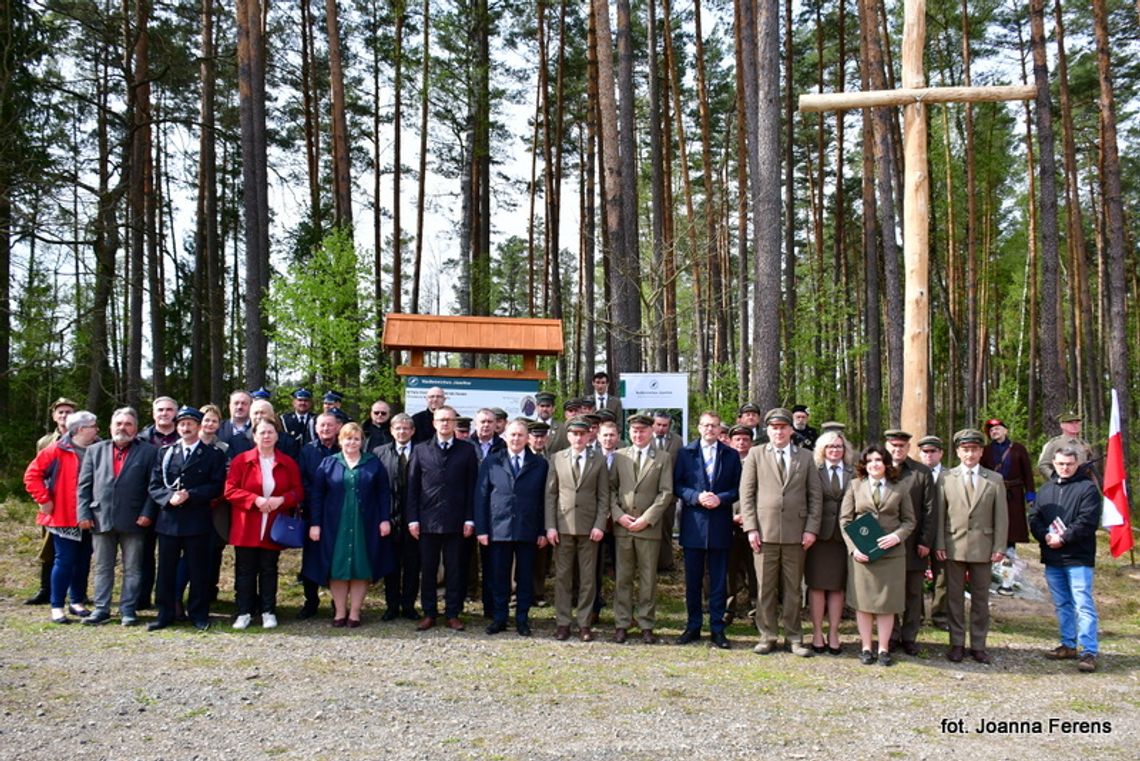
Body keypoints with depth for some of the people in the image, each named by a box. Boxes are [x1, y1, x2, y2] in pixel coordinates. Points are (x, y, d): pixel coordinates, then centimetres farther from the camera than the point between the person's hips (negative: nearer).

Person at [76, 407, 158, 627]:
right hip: (101, 518, 3)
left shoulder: (148, 452, 2)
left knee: (132, 569, 4)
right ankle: (101, 609, 18)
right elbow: (84, 485, 8)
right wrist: (84, 514, -1)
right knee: (102, 568, 10)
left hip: (133, 521, -2)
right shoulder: (95, 450, 11)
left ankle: (128, 609, 12)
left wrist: (148, 513, -11)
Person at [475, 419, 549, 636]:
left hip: (528, 531, 0)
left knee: (525, 577, 6)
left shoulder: (540, 464, 5)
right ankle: (499, 618, 18)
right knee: (499, 577, 6)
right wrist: (481, 529, -4)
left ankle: (522, 619, 17)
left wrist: (543, 531, -1)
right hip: (498, 529, 0)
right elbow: (481, 496, 3)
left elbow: (544, 500, 4)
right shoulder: (490, 462, 4)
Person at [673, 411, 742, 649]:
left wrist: (720, 498, -13)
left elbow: (738, 488, 4)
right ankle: (693, 626, 17)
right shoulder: (685, 453, 6)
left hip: (720, 524, 0)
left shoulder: (731, 456, 7)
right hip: (693, 523, 0)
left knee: (719, 580, 4)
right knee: (693, 579, 7)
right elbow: (677, 485, 2)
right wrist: (697, 496, -14)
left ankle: (717, 628, 12)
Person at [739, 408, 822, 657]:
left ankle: (794, 638, 16)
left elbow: (815, 495, 8)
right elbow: (746, 493, 2)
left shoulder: (805, 457, 10)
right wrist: (751, 528, -5)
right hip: (765, 531, -1)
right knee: (766, 588, 4)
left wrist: (812, 529, -2)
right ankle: (767, 636, 14)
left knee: (793, 588, 7)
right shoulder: (756, 455, 6)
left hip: (796, 532, 1)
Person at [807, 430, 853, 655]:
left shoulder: (852, 475, 9)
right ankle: (817, 634, 11)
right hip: (819, 534, -2)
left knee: (838, 587, 6)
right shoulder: (813, 472, 2)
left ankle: (833, 635, 14)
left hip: (844, 535, 2)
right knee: (817, 585, 2)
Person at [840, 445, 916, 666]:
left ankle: (883, 648, 12)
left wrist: (897, 536, -12)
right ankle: (866, 648, 13)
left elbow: (909, 520, 8)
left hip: (891, 552, 0)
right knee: (863, 601, 3)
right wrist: (853, 547, -9)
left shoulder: (900, 488, 7)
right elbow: (845, 520, 4)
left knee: (888, 602, 3)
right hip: (862, 553, 0)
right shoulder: (855, 486, 7)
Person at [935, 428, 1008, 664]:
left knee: (981, 598, 7)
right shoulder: (946, 478, 4)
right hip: (954, 546, 0)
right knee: (955, 597, 6)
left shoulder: (995, 480, 6)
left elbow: (1001, 516, 3)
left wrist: (999, 547, -3)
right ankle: (957, 644, 15)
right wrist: (939, 544, -4)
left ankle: (978, 646, 16)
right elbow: (940, 513, 2)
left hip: (982, 547, 0)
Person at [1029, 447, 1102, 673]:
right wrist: (1045, 536, -8)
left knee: (1083, 605, -9)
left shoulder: (1087, 488, -4)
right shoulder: (1045, 490, 15)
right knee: (1062, 604, 14)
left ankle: (1089, 652, -7)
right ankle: (1068, 646, 24)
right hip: (1052, 557, 6)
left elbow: (1087, 521, -13)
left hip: (1078, 558, -6)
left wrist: (1063, 538, -17)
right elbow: (1034, 518, 10)